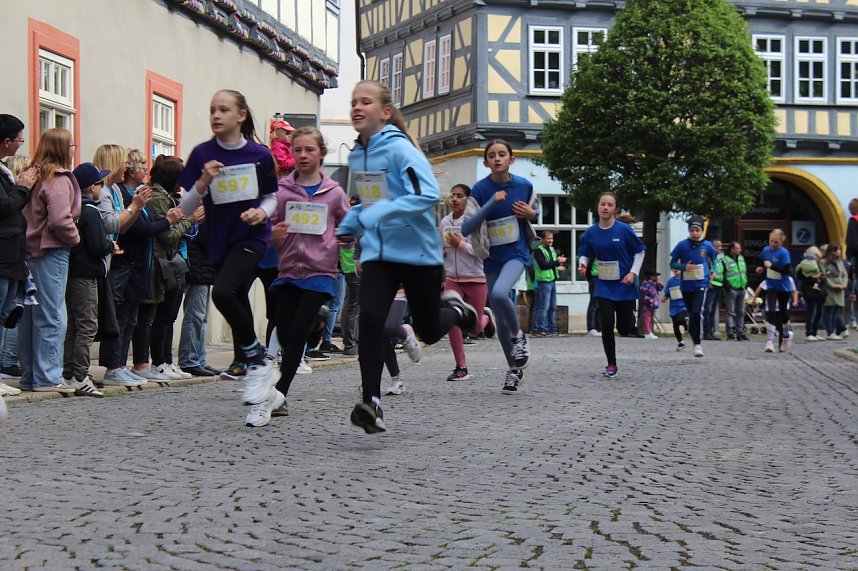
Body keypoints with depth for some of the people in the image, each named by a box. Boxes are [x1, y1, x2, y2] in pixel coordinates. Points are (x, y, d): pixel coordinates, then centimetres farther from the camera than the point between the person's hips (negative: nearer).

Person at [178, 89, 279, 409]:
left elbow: (272, 197, 11)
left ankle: (258, 362, -9)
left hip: (252, 237, -4)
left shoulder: (259, 155, -4)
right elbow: (185, 210, -1)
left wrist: (262, 212, -11)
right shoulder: (202, 154, -1)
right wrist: (203, 182, -18)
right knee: (238, 304, 10)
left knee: (223, 292, -25)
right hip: (220, 240, 4)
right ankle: (260, 369, 26)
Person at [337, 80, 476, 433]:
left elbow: (429, 194, -27)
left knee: (428, 332, 8)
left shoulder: (401, 149, -15)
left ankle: (456, 310, 43)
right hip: (378, 254, 5)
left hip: (418, 252, -4)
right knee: (370, 320, -17)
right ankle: (371, 402, -15)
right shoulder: (356, 155, 8)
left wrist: (380, 214, -31)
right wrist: (349, 226, 11)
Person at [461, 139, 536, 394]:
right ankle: (514, 370, 23)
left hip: (516, 253, -2)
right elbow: (466, 229, -16)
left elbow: (535, 211, 17)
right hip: (491, 258, 2)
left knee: (499, 293, -31)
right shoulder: (480, 189, -7)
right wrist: (492, 202, -24)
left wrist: (530, 214, -8)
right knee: (500, 319, 7)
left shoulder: (524, 186, -3)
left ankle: (518, 335, -4)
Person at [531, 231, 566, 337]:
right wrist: (557, 262, -19)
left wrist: (558, 266, 7)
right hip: (543, 281, -9)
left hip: (552, 280, 9)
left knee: (553, 306, 13)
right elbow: (543, 265, -21)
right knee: (543, 307, -10)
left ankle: (551, 328, 20)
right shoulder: (538, 251, -10)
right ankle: (540, 329, -9)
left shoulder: (552, 249, 17)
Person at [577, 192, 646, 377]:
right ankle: (611, 365, 5)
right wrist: (582, 264, -13)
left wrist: (633, 273, -11)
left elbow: (639, 251, -1)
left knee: (624, 329, 2)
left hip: (625, 285, -2)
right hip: (604, 286, 2)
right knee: (607, 324, -9)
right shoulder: (591, 232, -3)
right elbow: (585, 254, 9)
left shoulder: (624, 229, -11)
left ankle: (631, 317, 42)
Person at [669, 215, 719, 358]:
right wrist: (684, 267, -17)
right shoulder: (682, 245, -5)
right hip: (686, 286, 2)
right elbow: (672, 263, 1)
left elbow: (715, 257, 20)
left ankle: (697, 344, -13)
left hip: (701, 285, -2)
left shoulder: (707, 245, -1)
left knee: (696, 313, -19)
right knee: (692, 315, 12)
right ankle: (696, 344, 27)